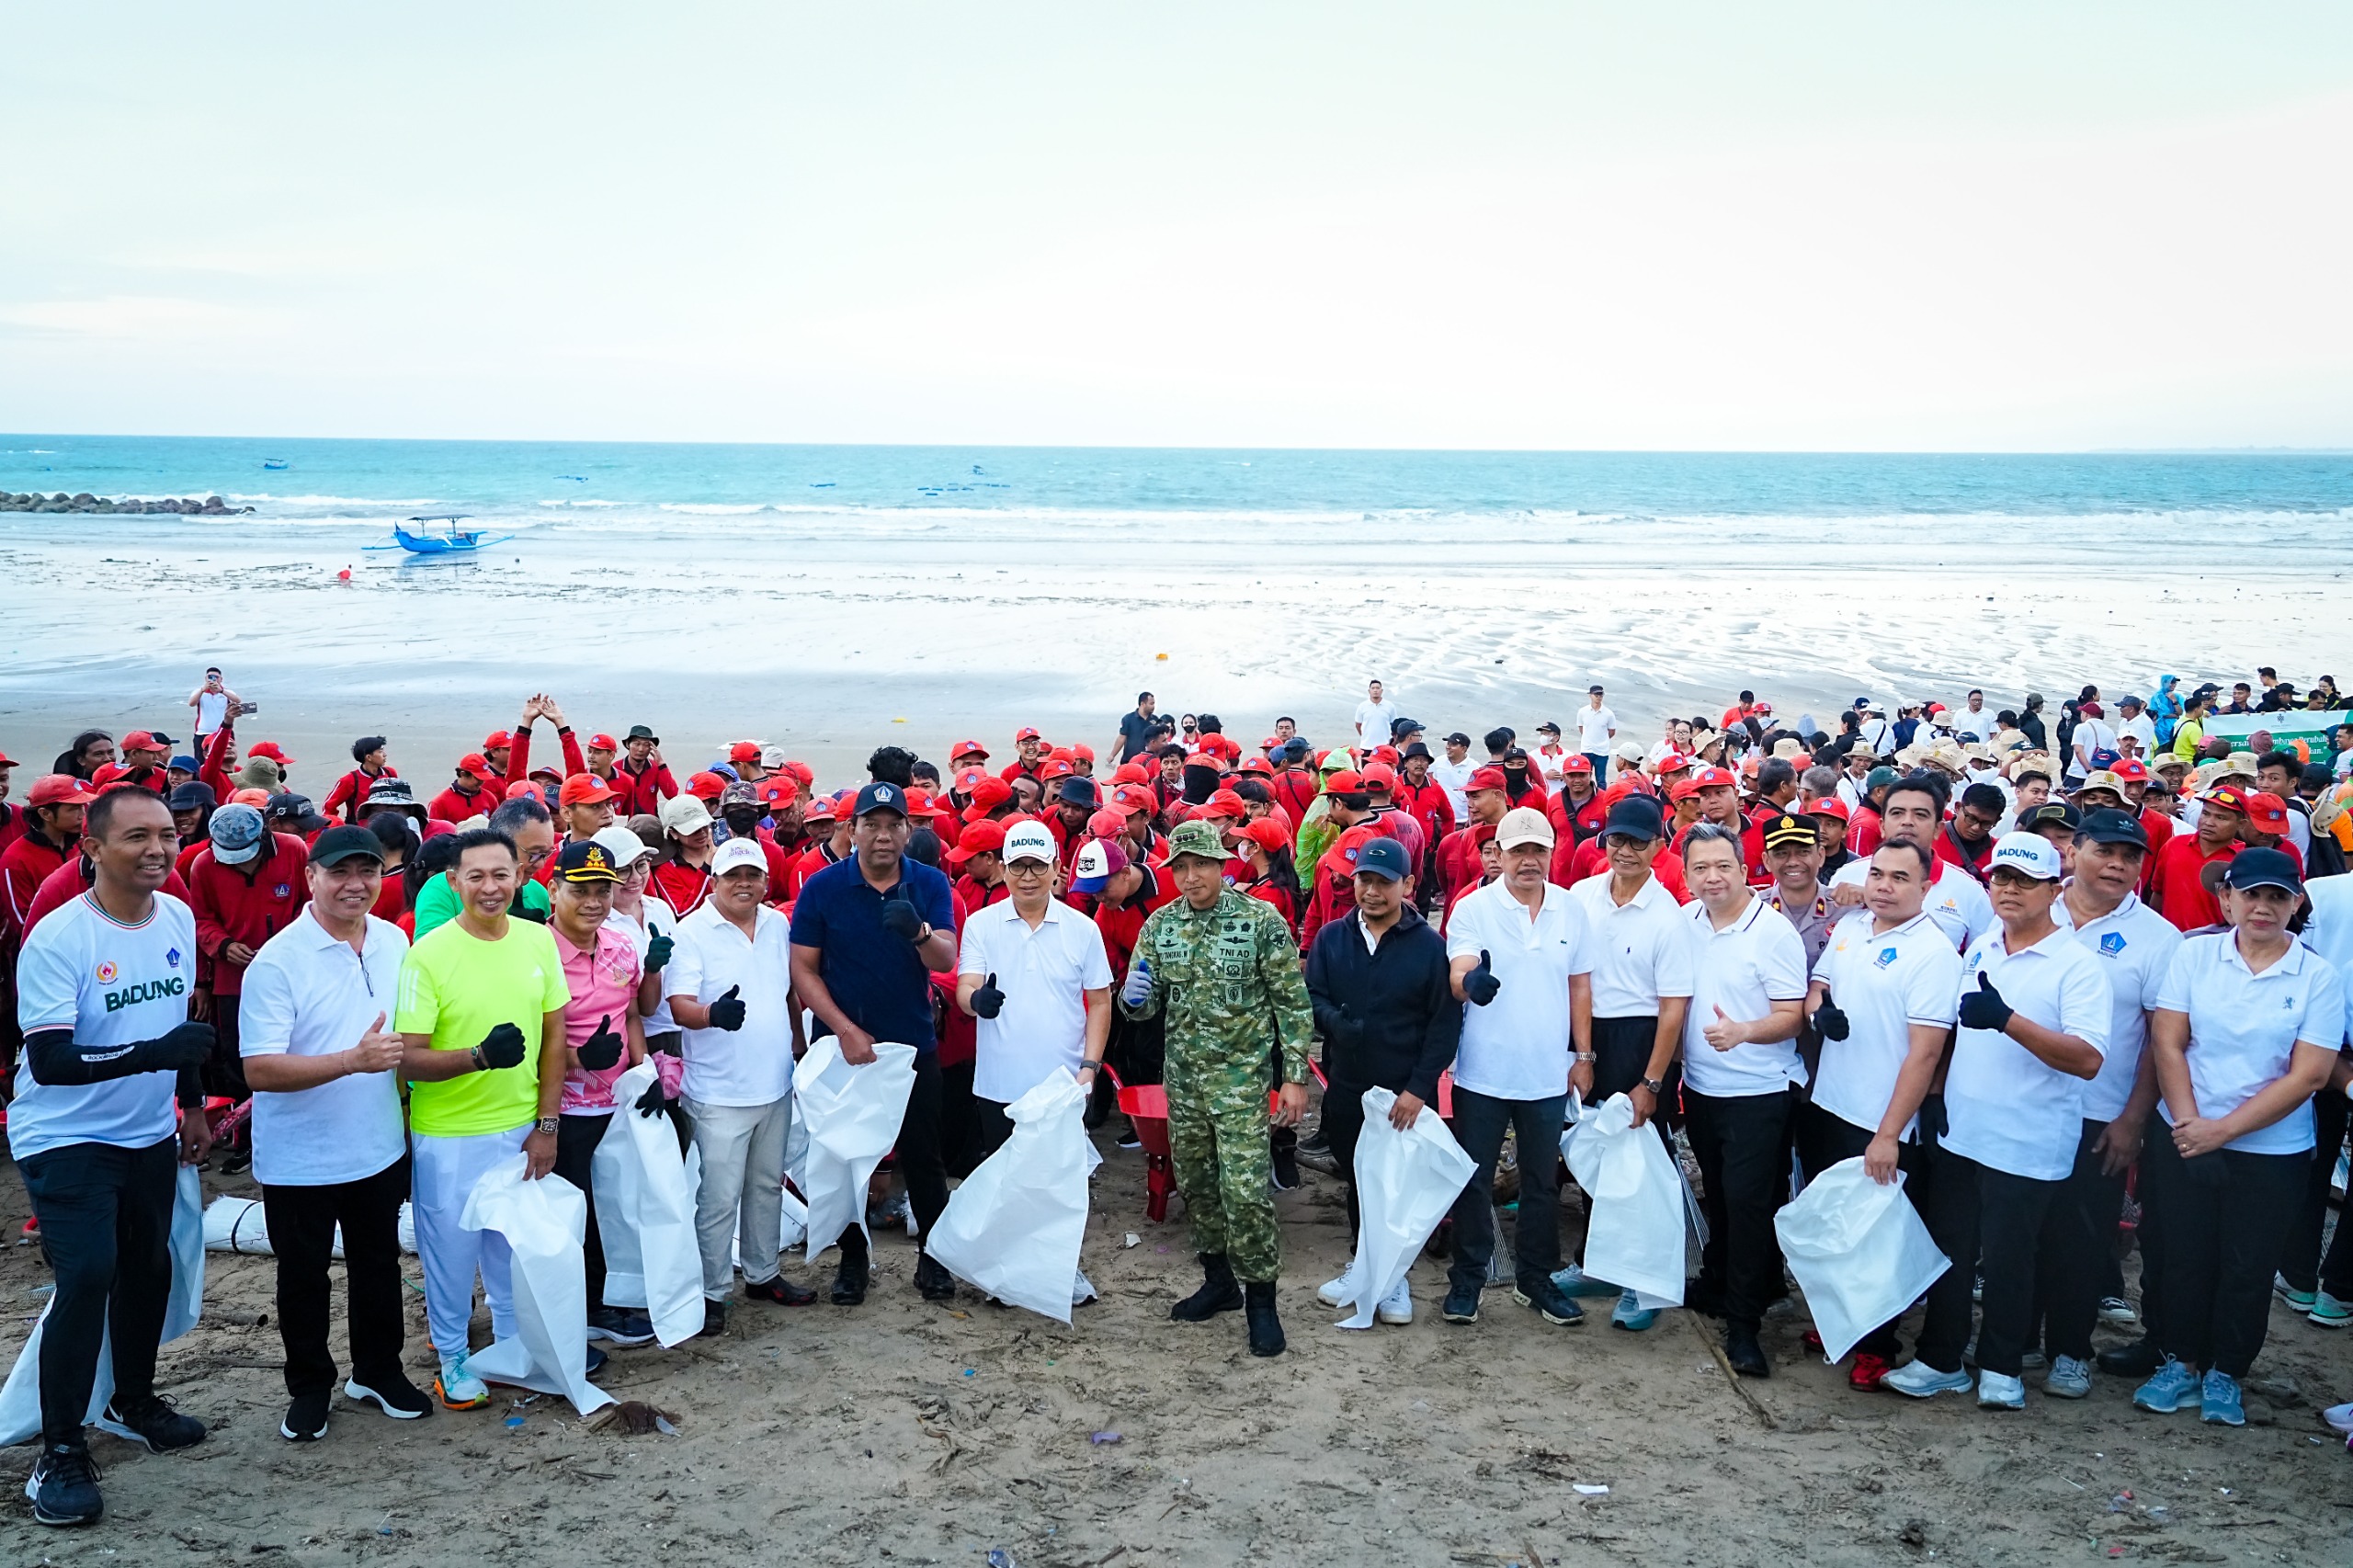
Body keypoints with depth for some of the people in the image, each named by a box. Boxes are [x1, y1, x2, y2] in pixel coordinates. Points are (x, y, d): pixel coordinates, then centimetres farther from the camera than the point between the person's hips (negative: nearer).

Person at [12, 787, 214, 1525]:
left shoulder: (179, 918, -2)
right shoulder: (56, 939, -23)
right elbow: (49, 1062, -27)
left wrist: (192, 1103, 17)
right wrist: (153, 1054, -37)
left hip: (149, 1133, 7)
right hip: (66, 1139, -6)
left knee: (148, 1267, 15)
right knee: (87, 1275, -16)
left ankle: (135, 1399, 37)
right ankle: (60, 1449, -2)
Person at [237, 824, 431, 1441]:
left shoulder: (394, 942, 0)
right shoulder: (278, 961, -20)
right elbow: (259, 1070, -25)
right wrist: (352, 1060, -34)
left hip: (379, 1150, 5)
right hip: (300, 1159, -5)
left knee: (379, 1266, 19)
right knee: (304, 1278, 12)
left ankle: (378, 1372, 37)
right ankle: (309, 1387, 31)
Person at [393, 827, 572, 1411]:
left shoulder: (538, 940, -3)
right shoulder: (428, 954, -16)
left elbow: (554, 1037, 4)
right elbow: (409, 1059, -15)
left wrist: (546, 1124, 1)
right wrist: (480, 1056, -32)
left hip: (522, 1128, 4)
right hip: (448, 1137, -3)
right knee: (451, 1248, 11)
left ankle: (516, 1342, 38)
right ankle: (452, 1357, 32)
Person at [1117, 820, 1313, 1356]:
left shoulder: (1261, 920, -8)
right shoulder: (1159, 925, 4)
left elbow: (1292, 1001, -6)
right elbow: (1145, 1002, 9)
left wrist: (1295, 1075, -10)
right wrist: (1133, 998, -16)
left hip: (1241, 1076, -5)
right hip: (1182, 1075, 5)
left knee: (1246, 1188, -9)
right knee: (1195, 1182, 14)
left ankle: (1260, 1298, 4)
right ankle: (1219, 1281, 30)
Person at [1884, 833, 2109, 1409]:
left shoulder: (2076, 965, -12)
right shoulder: (1979, 949, 8)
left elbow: (2088, 1059, -24)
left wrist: (2008, 1020, -33)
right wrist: (1937, 1092, 12)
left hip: (2027, 1145, -6)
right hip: (1959, 1133, 6)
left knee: (2007, 1258, 7)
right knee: (1948, 1248, 12)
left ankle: (2001, 1367, 25)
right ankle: (1940, 1360, 26)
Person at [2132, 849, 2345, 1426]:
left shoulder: (2319, 978, -8)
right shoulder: (2195, 954, -4)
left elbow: (2307, 1076, -12)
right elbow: (2168, 1042, -4)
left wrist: (2223, 1129, -15)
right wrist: (2189, 1122, -14)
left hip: (2270, 1152, -1)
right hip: (2184, 1139, 1)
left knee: (2247, 1267, 10)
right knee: (2185, 1256, 11)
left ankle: (2225, 1374, 28)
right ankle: (2180, 1363, 28)